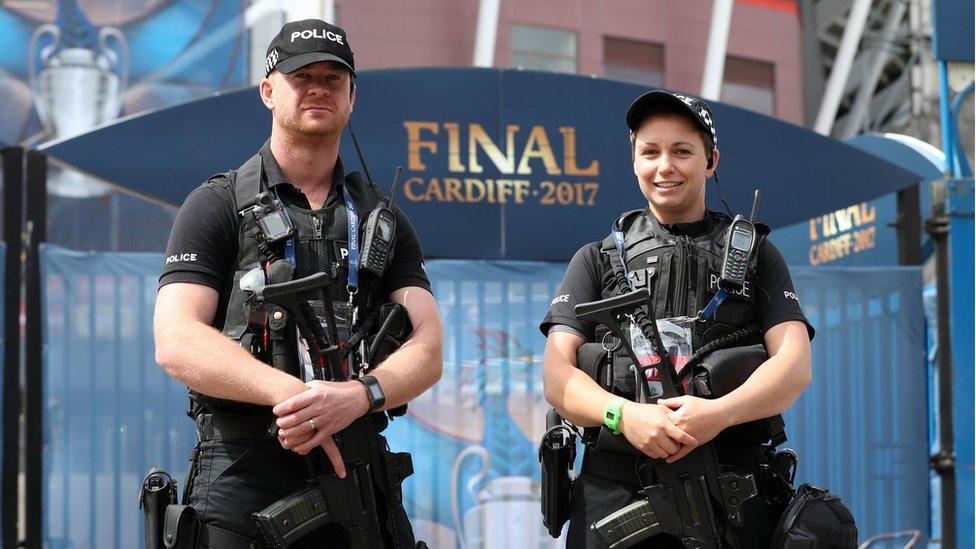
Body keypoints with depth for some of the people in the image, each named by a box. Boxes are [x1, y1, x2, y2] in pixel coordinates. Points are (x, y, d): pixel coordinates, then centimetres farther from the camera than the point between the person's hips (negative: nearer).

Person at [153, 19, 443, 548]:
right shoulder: (217, 206, 5)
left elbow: (427, 351, 4)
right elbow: (176, 343, -8)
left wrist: (359, 395, -19)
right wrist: (291, 392, -24)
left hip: (356, 471, 3)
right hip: (242, 479, -3)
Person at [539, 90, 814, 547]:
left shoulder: (756, 256, 15)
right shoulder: (597, 260, 16)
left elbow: (795, 366, 1)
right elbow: (556, 373, 4)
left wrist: (720, 413, -19)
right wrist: (624, 414, -17)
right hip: (615, 491, 0)